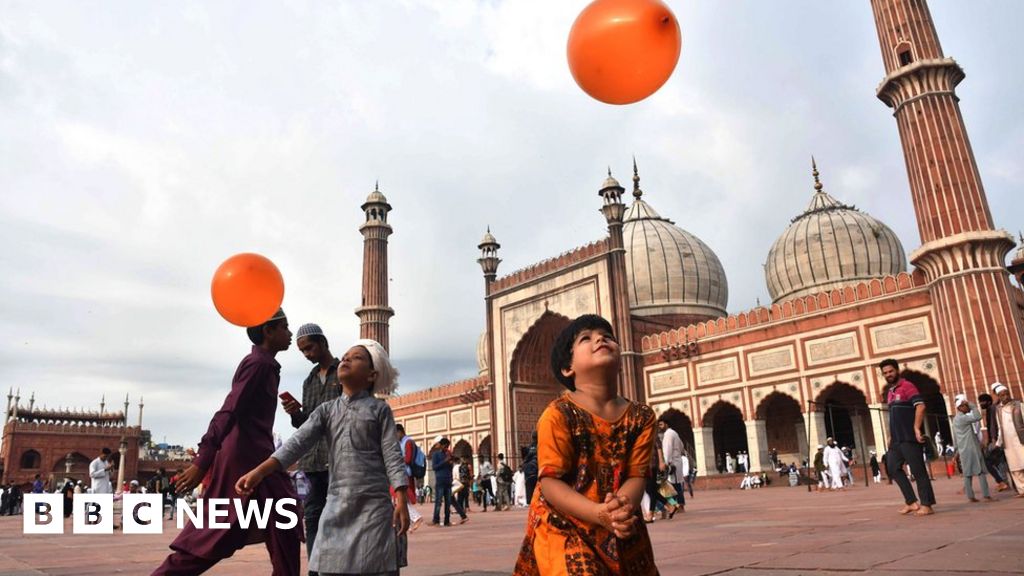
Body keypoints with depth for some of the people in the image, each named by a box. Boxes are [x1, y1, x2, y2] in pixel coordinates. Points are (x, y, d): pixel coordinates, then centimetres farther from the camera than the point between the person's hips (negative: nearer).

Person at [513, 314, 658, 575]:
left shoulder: (641, 416, -1)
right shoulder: (558, 414, -15)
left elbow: (637, 474, -5)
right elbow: (551, 483, -17)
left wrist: (622, 507, -27)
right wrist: (600, 513, -31)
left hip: (622, 528, 5)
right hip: (564, 527, -5)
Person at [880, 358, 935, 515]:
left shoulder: (906, 386, -7)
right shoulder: (890, 392, 18)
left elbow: (920, 406, -19)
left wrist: (916, 428, -24)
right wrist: (891, 436, 18)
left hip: (909, 437, -9)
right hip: (897, 439, 9)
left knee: (918, 470, -4)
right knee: (893, 468, 6)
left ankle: (926, 505, 1)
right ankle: (911, 501, 11)